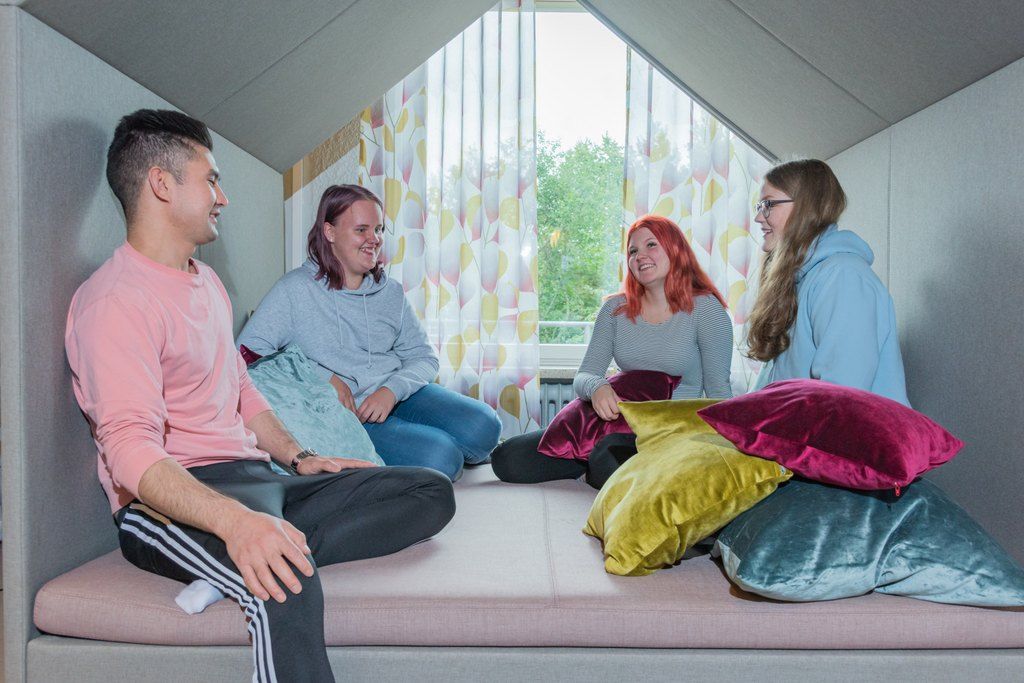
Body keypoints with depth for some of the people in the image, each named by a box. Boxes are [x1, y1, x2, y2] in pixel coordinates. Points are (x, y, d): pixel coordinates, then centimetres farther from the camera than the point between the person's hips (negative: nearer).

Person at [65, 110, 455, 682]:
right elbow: (130, 450, -22)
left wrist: (299, 456, 13)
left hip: (254, 477, 10)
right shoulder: (116, 301, -10)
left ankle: (258, 560, -20)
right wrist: (234, 519, -36)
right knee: (288, 590, -41)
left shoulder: (208, 282, 20)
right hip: (168, 500, -9)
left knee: (432, 493, -6)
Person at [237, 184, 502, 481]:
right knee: (438, 457, -26)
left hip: (400, 396, 5)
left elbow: (425, 358, 10)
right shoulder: (295, 289, -3)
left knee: (482, 426, -18)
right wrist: (324, 378, -16)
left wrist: (391, 390, -12)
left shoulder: (391, 292, 12)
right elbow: (248, 351, -10)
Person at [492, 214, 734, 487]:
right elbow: (583, 377, 2)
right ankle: (594, 461, 8)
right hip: (619, 422, 4)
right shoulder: (615, 309, 7)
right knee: (505, 459, -9)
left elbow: (718, 390, -2)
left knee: (610, 462, -39)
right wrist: (596, 387, -23)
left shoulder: (705, 308, -3)